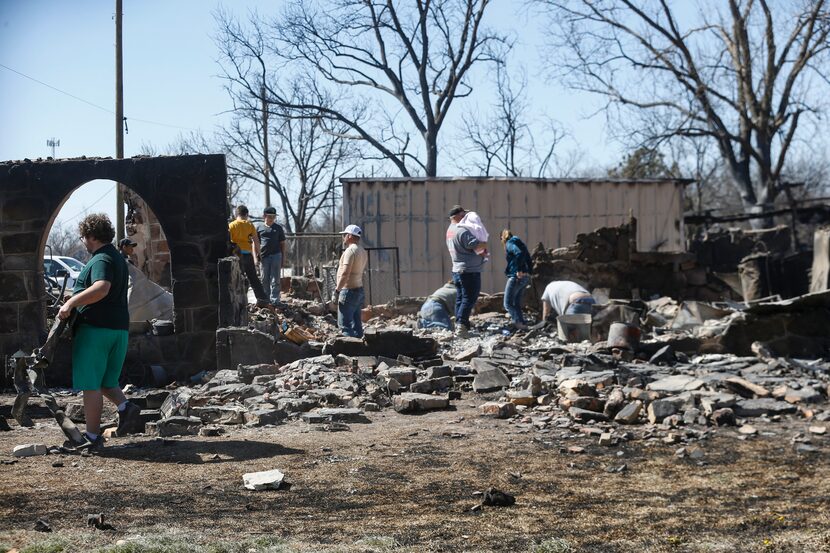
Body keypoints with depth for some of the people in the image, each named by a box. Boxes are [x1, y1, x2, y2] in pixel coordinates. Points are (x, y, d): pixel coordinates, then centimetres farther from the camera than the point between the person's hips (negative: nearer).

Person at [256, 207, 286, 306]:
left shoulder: (278, 228, 9)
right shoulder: (259, 227, 7)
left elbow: (282, 244, 11)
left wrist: (283, 258, 6)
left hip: (276, 255, -1)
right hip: (264, 256, 1)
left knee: (275, 280, -3)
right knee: (265, 279, 8)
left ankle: (275, 300, -4)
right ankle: (266, 299, 17)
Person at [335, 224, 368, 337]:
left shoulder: (350, 250, -15)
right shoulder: (363, 252, 15)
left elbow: (345, 273, -22)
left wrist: (337, 289, -17)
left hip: (349, 291, -9)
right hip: (359, 290, 9)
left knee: (345, 324, -8)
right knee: (356, 323, 11)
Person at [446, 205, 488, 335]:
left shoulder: (450, 230, 13)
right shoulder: (462, 231, -18)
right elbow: (477, 245, -24)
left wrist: (479, 251, 3)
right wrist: (484, 245, -2)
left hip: (457, 270, 10)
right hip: (469, 271, -10)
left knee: (460, 298, 13)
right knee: (469, 298, -8)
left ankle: (458, 324, 14)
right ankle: (462, 323, -15)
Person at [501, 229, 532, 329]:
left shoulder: (509, 243, -5)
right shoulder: (519, 243, 21)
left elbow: (520, 254, -23)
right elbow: (528, 259, 16)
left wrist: (519, 270, -21)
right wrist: (528, 271, 11)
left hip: (516, 277, -9)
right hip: (526, 277, 9)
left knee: (508, 303, -6)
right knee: (517, 303, 15)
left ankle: (520, 323, -18)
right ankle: (522, 324, 10)